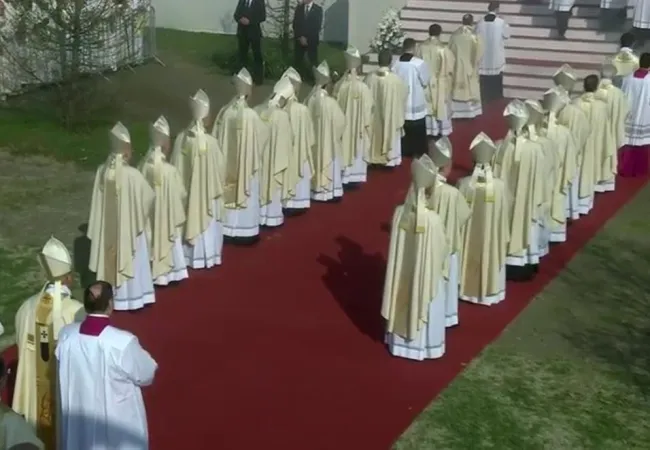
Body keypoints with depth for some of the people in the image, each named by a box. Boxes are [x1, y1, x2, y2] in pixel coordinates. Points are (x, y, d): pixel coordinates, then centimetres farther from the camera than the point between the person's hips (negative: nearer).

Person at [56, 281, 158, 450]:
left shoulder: (66, 335, -13)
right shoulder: (123, 342, -28)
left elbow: (63, 373, 5)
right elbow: (146, 375, -13)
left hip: (79, 421, 5)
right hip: (118, 427, -4)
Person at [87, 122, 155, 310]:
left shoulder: (102, 171, -8)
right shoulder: (132, 174, -24)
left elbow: (99, 201, 2)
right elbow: (149, 196, -12)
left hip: (107, 228, 5)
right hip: (128, 227, -5)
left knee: (110, 259, 17)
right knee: (130, 260, 9)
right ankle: (132, 298, 18)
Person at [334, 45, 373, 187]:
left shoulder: (339, 85, -14)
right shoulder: (363, 88, -21)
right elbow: (367, 110, -12)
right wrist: (366, 124, 3)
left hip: (342, 126, 2)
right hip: (357, 126, -2)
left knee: (344, 148, 18)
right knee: (356, 150, 14)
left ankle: (343, 175, 26)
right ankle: (354, 176, 22)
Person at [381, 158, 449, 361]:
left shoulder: (399, 212, -16)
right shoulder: (433, 219, -28)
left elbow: (396, 245, -1)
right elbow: (441, 250, -14)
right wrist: (439, 263, 6)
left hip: (402, 273, 4)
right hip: (426, 275, -4)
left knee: (404, 304, 23)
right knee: (422, 305, 18)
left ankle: (400, 340, 42)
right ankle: (423, 344, 35)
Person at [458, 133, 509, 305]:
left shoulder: (464, 184, -22)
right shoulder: (499, 185, -23)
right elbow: (503, 215, -10)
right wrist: (504, 237, 7)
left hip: (468, 235, 1)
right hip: (492, 236, 0)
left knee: (470, 259, 24)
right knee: (490, 259, 22)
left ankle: (468, 288, 42)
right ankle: (489, 291, 39)